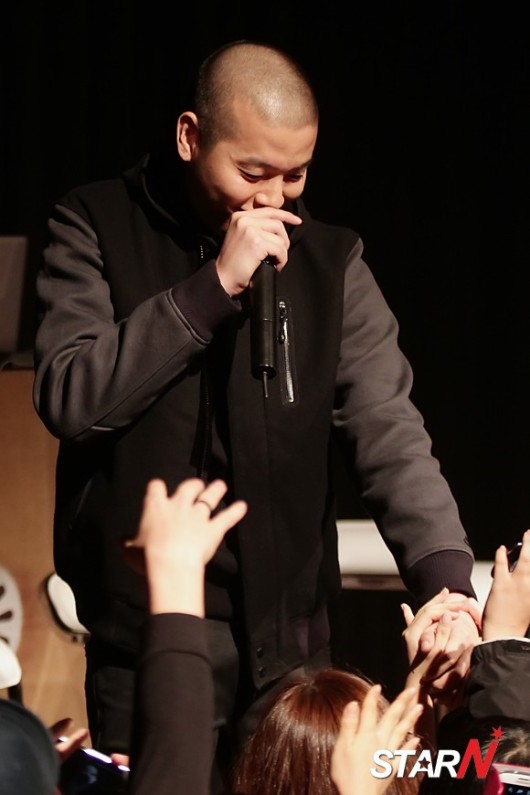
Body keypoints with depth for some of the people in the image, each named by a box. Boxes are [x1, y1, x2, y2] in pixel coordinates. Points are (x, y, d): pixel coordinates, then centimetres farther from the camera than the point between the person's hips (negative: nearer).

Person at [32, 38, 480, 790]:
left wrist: (446, 581, -22)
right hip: (144, 640, -2)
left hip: (288, 644, 2)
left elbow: (390, 434, -6)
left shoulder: (331, 261, 2)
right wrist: (216, 284, -19)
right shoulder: (95, 229, -2)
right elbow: (69, 398, -14)